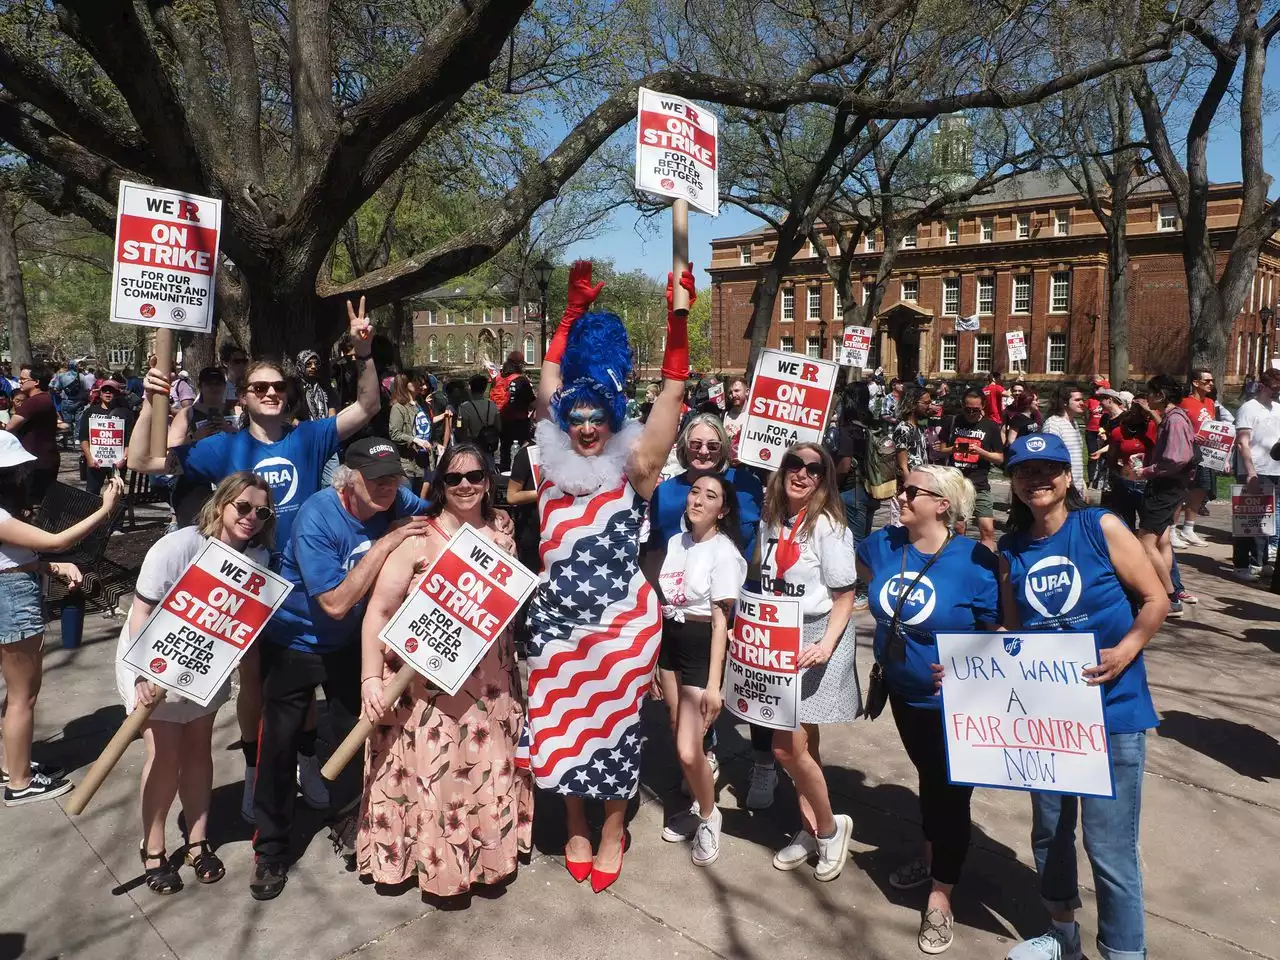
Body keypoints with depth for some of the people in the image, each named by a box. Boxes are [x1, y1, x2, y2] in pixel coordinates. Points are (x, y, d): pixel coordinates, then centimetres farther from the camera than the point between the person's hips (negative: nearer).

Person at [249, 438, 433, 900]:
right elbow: (335, 603, -32)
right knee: (279, 743, -1)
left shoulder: (398, 504, -16)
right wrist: (384, 544, -36)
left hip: (352, 642, 5)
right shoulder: (316, 517, -29)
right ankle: (271, 851, 19)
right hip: (295, 641, -4)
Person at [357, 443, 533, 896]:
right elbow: (379, 610, -13)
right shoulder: (418, 538, -11)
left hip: (489, 685, 5)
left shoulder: (502, 541, 6)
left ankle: (486, 854, 35)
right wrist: (370, 678, -20)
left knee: (488, 774, 15)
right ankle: (434, 859, 24)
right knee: (432, 776, 2)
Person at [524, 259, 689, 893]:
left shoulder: (633, 468, -5)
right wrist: (575, 309, 5)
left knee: (615, 724, 11)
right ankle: (575, 826, 35)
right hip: (558, 621, 3)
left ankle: (613, 830, 33)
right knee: (561, 722, 12)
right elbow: (550, 383, 5)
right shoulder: (554, 465, 2)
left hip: (622, 623, -2)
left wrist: (678, 316, -18)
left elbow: (671, 393, -12)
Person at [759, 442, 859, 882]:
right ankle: (812, 828, 29)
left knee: (787, 746, -6)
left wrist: (826, 645, -23)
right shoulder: (770, 521, 5)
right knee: (803, 744, 12)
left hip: (818, 637, -6)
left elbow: (844, 597, -11)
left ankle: (828, 827, 17)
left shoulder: (828, 526, -13)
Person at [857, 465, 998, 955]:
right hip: (904, 692, 6)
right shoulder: (884, 544, -8)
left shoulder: (974, 562, -25)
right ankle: (931, 855, 51)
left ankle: (940, 896, 28)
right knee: (927, 776, 27)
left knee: (950, 790, 10)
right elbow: (851, 569, 14)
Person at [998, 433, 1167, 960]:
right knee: (1049, 831, 18)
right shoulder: (1011, 551, 1)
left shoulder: (1102, 527, -9)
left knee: (1109, 845, -3)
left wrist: (1126, 652, -21)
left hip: (1111, 708, -4)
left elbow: (1155, 599, -6)